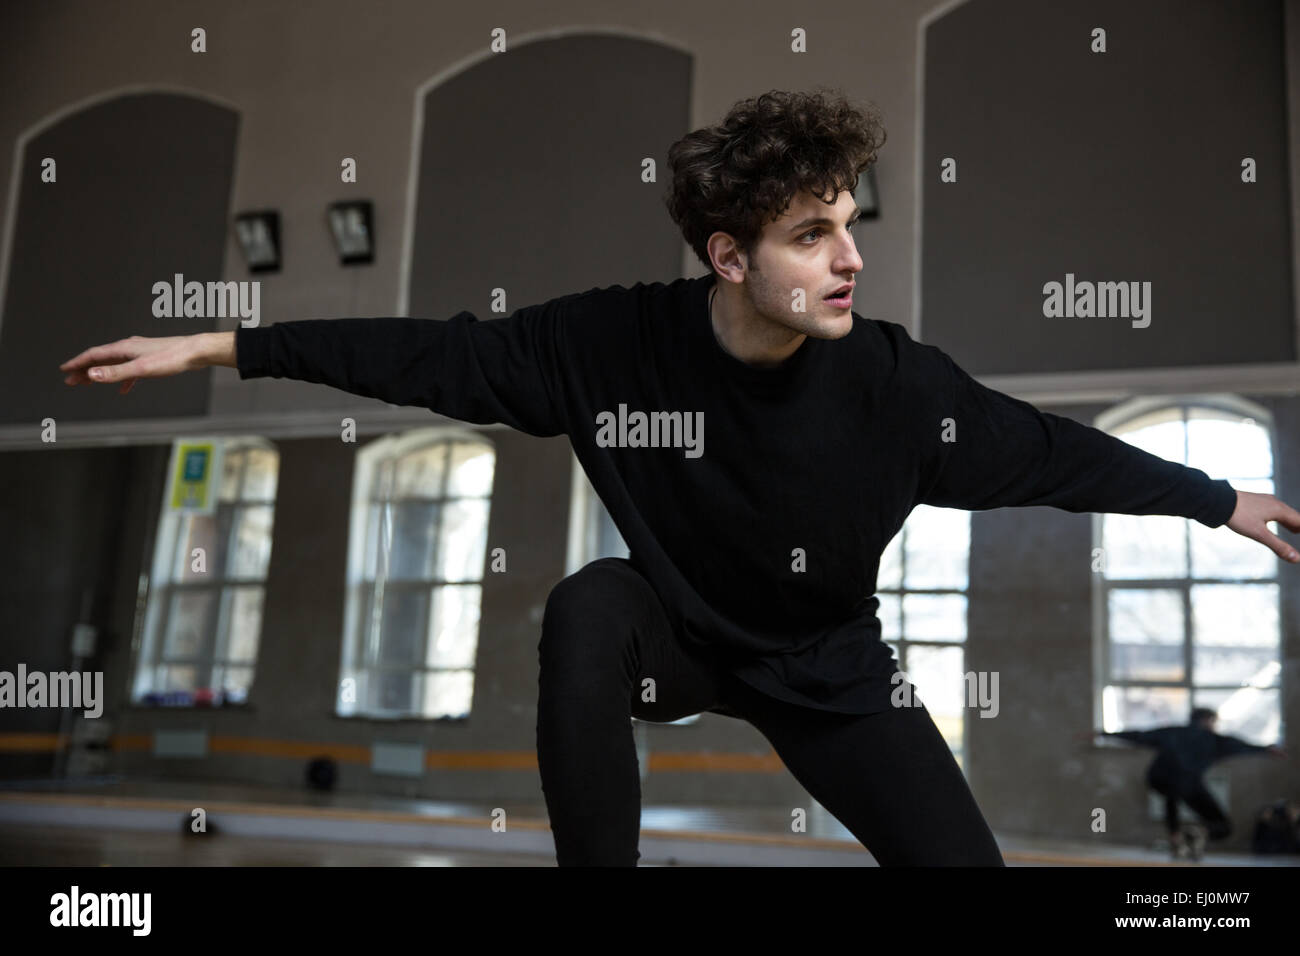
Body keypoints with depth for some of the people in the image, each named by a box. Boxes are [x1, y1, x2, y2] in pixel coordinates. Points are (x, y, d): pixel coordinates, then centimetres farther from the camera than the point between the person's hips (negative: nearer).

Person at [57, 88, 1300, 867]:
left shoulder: (892, 381, -24)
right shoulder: (612, 344, -25)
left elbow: (1043, 450, -11)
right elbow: (435, 354, -19)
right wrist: (222, 347, -18)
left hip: (827, 662, 1)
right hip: (676, 629, -1)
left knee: (962, 860, -10)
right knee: (585, 608, -35)